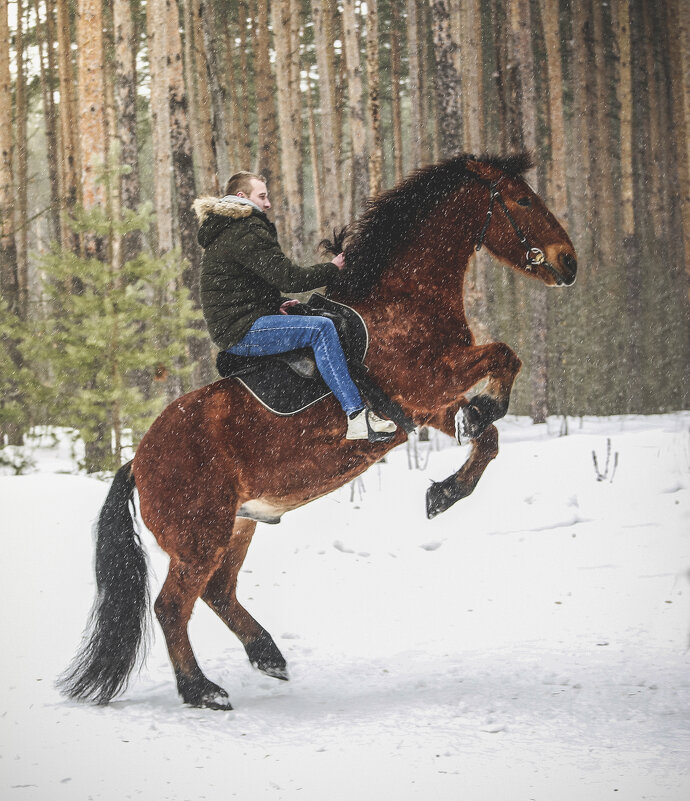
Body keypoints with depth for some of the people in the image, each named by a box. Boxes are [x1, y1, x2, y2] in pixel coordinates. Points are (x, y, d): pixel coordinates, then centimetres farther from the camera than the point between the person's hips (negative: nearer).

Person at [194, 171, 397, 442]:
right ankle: (357, 418, -27)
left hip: (229, 326, 11)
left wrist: (275, 305, 13)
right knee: (320, 328, -21)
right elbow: (289, 277, -20)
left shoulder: (223, 232, 19)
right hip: (242, 331, -11)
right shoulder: (246, 233, -16)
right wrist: (332, 268, -5)